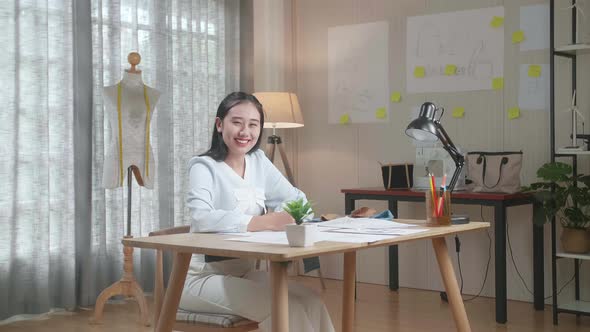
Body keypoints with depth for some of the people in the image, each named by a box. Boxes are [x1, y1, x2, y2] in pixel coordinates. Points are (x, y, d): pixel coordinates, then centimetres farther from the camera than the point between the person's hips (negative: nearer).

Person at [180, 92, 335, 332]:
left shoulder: (259, 161, 8)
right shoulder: (204, 167, -12)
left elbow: (296, 199, 12)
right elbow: (202, 218, -30)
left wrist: (291, 213, -12)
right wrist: (265, 222, -39)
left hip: (244, 271, 6)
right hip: (202, 277, -6)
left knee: (310, 300, -15)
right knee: (284, 308, -24)